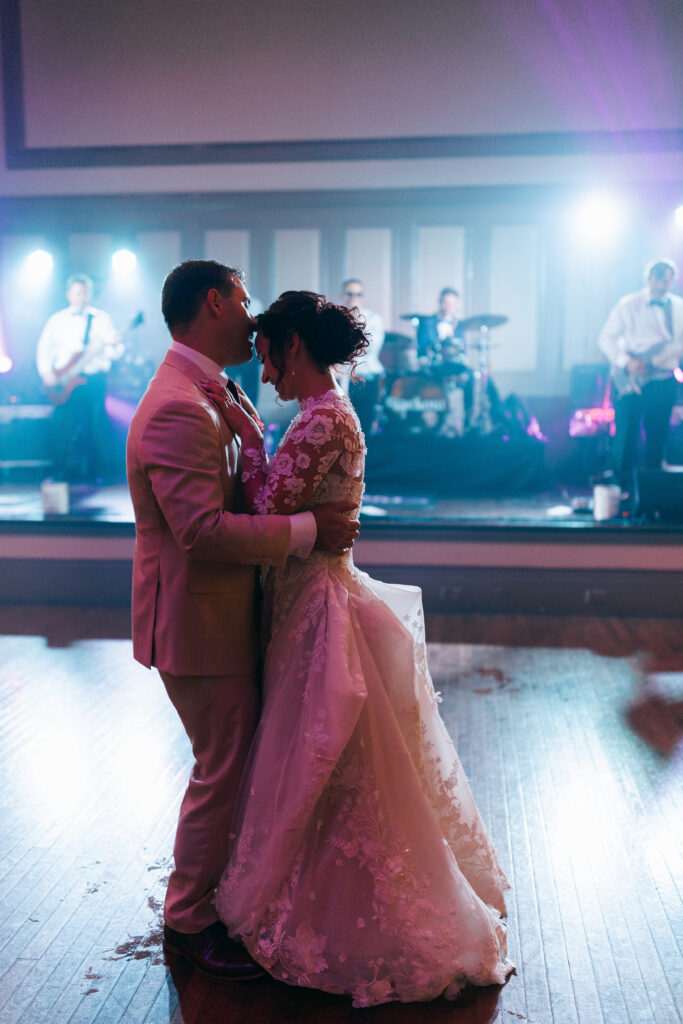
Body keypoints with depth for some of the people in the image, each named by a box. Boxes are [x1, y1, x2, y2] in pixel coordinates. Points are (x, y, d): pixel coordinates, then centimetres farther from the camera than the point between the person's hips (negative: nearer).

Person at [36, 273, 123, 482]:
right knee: (62, 425, -4)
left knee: (97, 425, -4)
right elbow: (44, 348, 13)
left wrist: (114, 344, -22)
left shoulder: (102, 318, 8)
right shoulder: (57, 319, 12)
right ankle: (63, 471, 5)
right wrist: (46, 372, -2)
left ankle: (98, 472, 3)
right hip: (63, 381, 1)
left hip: (94, 380, -1)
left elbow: (115, 354, 1)